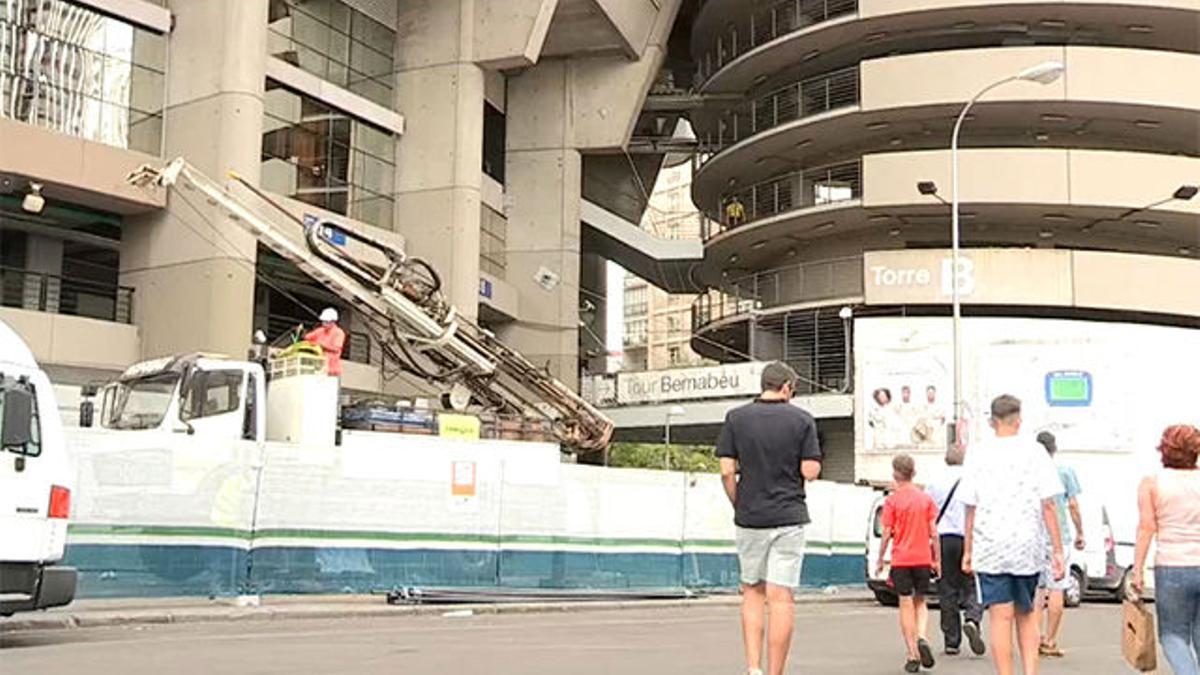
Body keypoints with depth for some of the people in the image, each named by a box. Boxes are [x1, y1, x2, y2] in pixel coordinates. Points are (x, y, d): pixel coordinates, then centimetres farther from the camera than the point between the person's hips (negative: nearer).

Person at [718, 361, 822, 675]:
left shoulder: (736, 418, 1)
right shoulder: (802, 419, -2)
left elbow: (727, 470, -3)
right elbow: (811, 471, -7)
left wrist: (738, 505, 10)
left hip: (749, 519, 1)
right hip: (790, 518, -1)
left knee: (753, 592, 15)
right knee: (781, 597, 1)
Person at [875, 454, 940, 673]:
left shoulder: (892, 500, -4)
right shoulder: (925, 499, 4)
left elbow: (887, 534, -6)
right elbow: (933, 533, 2)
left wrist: (880, 560, 4)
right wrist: (937, 560, 10)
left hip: (901, 560, -2)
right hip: (923, 558, 2)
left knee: (906, 605, 3)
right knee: (920, 602, 15)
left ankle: (912, 655, 0)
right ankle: (922, 638, -11)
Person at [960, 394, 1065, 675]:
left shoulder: (977, 454, 1)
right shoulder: (1034, 452, 0)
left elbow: (971, 508, 1)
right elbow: (1048, 506, -3)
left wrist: (967, 551, 9)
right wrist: (1057, 551, 1)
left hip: (989, 549, -1)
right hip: (1028, 547, 1)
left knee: (1001, 618, 0)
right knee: (1026, 614, 16)